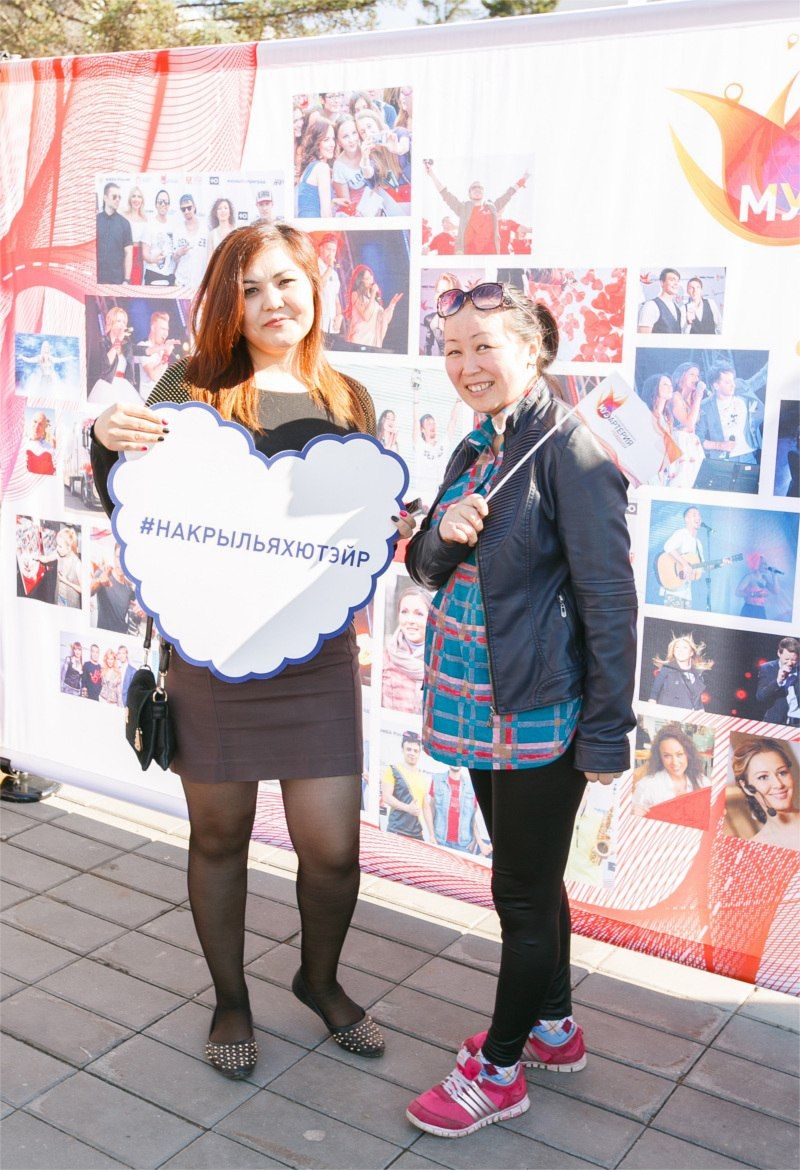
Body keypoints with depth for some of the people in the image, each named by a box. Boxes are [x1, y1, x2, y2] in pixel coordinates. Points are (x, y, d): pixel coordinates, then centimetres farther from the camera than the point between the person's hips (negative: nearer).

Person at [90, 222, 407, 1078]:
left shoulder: (348, 400, 8)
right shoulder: (193, 386, -1)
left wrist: (393, 529, -6)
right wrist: (108, 445, -22)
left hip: (318, 654, 2)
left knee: (332, 848, 4)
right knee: (219, 836, 13)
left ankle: (319, 978, 36)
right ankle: (230, 999, 38)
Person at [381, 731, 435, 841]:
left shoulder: (423, 777, 19)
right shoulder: (393, 770, 3)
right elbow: (386, 797, -8)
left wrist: (431, 834, 18)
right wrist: (407, 808, -20)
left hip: (417, 834, 5)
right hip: (397, 832, -5)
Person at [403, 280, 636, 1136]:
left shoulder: (569, 452, -16)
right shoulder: (476, 450, 10)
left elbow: (609, 599, -16)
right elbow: (428, 569, 12)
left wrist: (607, 732, -16)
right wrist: (443, 534, -11)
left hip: (539, 712, -8)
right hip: (480, 705, 8)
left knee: (523, 890, 6)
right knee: (529, 879, 21)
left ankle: (500, 1069, 23)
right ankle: (555, 1027, 39)